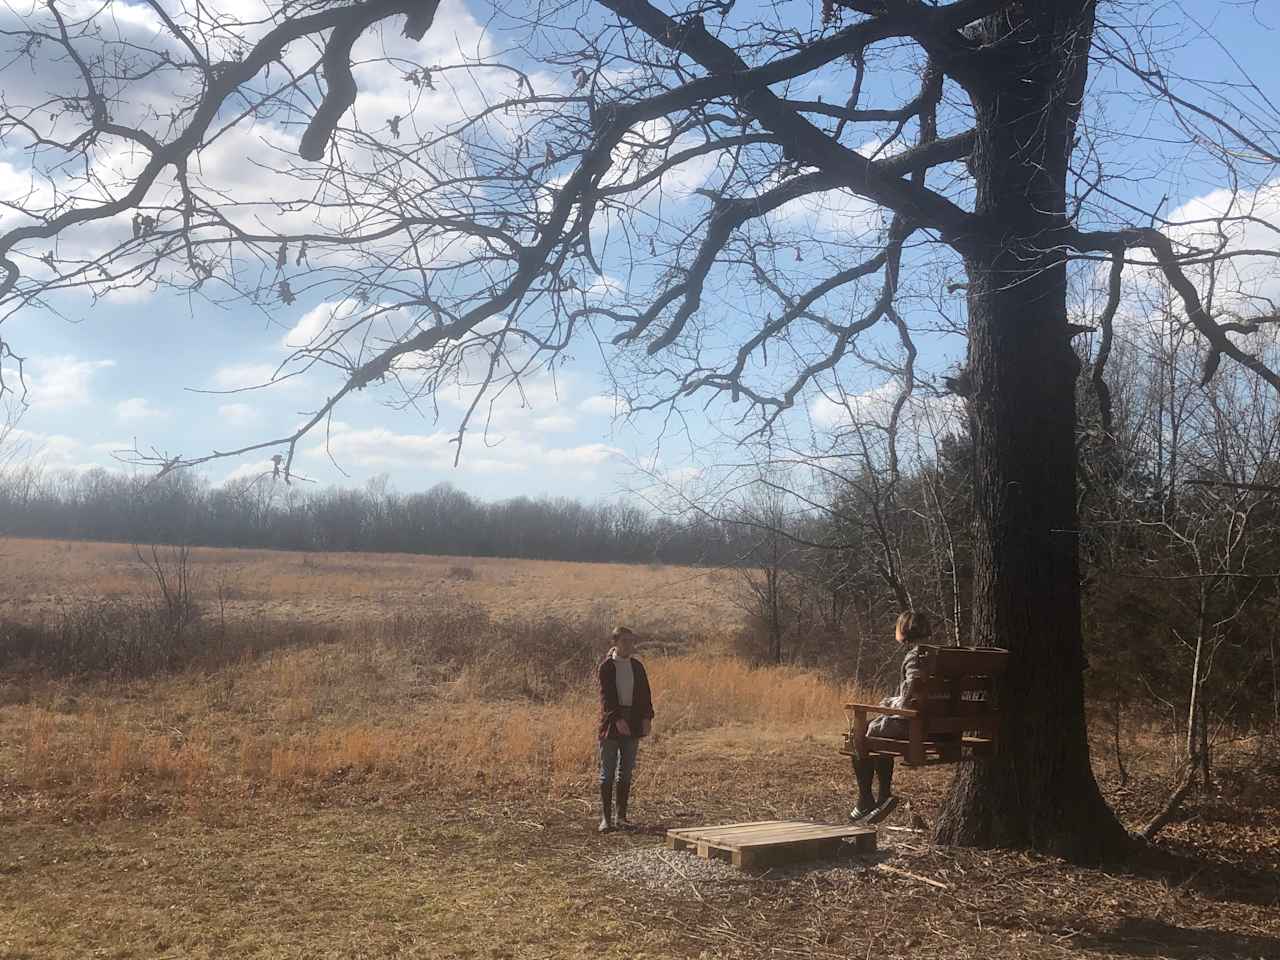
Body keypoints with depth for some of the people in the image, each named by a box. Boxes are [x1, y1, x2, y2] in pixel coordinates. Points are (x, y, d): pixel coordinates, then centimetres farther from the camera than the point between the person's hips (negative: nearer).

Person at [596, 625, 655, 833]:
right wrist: (617, 719, -24)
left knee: (626, 772, 9)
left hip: (632, 724, 5)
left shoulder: (637, 666, 9)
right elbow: (606, 696, -13)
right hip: (611, 723, -5)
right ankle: (606, 817, 2)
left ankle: (621, 816, 15)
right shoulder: (606, 667, -5)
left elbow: (644, 694, 8)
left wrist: (646, 717, -5)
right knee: (608, 772, -1)